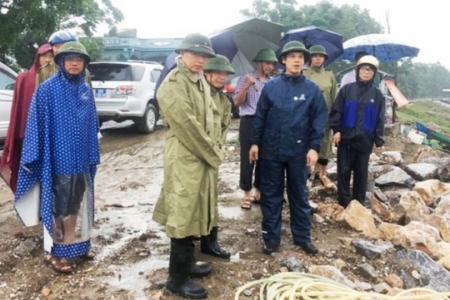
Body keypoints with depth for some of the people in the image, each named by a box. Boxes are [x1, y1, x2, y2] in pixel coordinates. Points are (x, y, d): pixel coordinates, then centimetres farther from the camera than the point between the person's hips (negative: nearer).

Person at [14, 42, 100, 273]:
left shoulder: (86, 89, 7)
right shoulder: (47, 89, -9)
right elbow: (37, 124, -9)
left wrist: (93, 155, 10)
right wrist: (35, 158, -12)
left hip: (81, 159, 5)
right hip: (58, 159, -5)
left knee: (78, 203, 15)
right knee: (60, 206, 3)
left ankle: (78, 244, 30)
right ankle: (54, 252, 16)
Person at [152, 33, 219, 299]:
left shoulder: (201, 81, 14)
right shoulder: (173, 84, -14)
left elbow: (214, 115, 15)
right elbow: (188, 125, -19)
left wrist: (216, 150, 3)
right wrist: (213, 155, -12)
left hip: (204, 158, 9)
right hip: (185, 159, -9)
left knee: (194, 213, 18)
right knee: (184, 215, -3)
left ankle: (187, 263, 34)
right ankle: (178, 278, 10)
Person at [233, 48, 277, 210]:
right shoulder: (245, 78, -1)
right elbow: (237, 102, -8)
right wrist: (246, 86, -20)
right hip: (249, 122, -4)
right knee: (247, 158, -1)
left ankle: (259, 191, 22)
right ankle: (246, 193, 10)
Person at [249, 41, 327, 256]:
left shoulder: (312, 89, 0)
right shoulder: (271, 86, 1)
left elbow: (319, 119, -2)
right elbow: (260, 116, 3)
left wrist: (314, 147, -9)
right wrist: (255, 142, 0)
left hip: (299, 151, 0)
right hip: (271, 149, 1)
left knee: (299, 194, 11)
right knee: (270, 194, 8)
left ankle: (302, 236, 24)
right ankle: (271, 237, 20)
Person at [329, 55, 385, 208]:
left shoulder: (377, 94, 5)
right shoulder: (347, 89, 2)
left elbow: (379, 119, 6)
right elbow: (336, 111, 0)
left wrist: (379, 141, 2)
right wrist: (336, 129, -10)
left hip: (365, 140, 1)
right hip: (346, 137, -1)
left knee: (361, 172, 9)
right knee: (344, 170, 3)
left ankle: (359, 203, 20)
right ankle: (344, 202, 15)